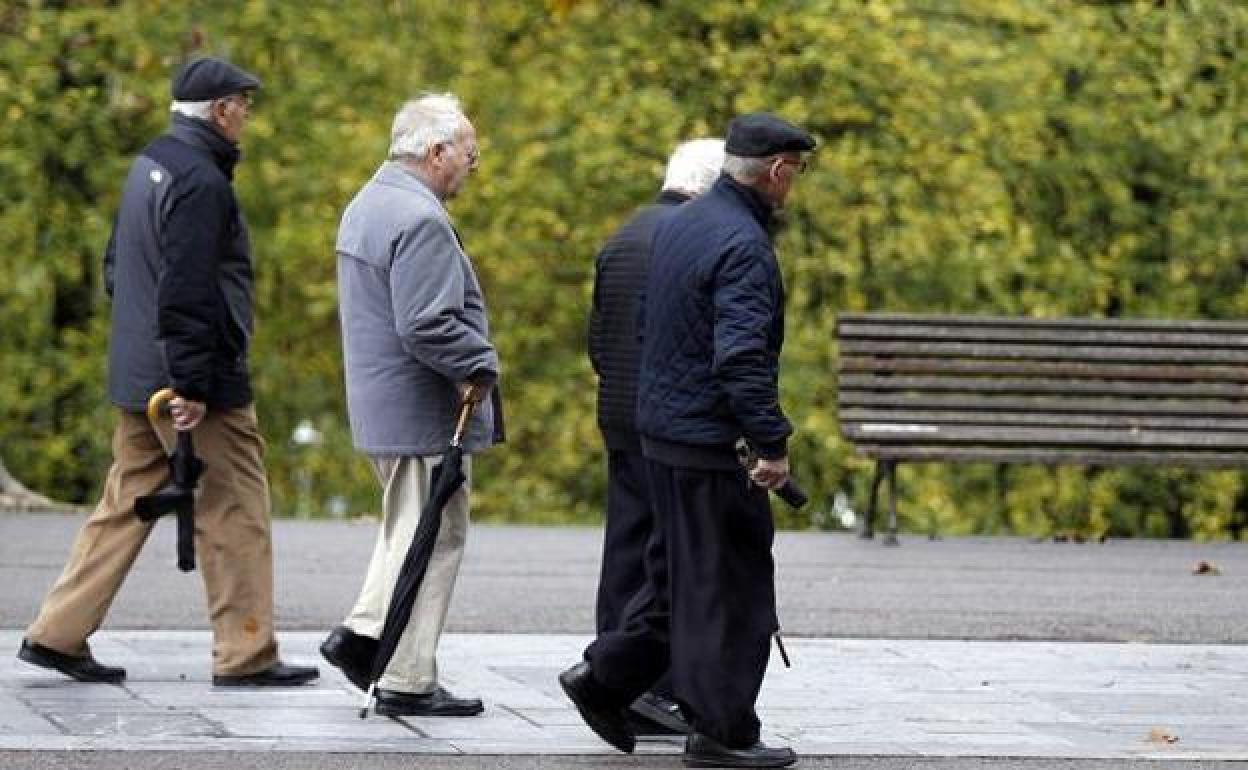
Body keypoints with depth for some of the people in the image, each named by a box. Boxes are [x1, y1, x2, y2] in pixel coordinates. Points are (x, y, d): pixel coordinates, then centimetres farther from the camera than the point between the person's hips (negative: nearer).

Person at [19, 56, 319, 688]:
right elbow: (186, 292, -22)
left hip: (137, 376, 9)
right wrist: (192, 385, -22)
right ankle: (245, 655, 3)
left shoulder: (149, 165, 13)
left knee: (126, 504, 14)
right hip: (203, 383, -9)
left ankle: (58, 634, 13)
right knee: (234, 513, -1)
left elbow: (117, 267, 22)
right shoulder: (201, 181, -17)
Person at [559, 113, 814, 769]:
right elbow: (743, 358, -26)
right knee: (728, 584, -1)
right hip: (709, 441, -9)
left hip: (659, 426, 9)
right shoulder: (743, 245, -19)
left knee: (681, 572, 19)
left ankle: (605, 677, 19)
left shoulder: (678, 225, 11)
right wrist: (772, 445, -21)